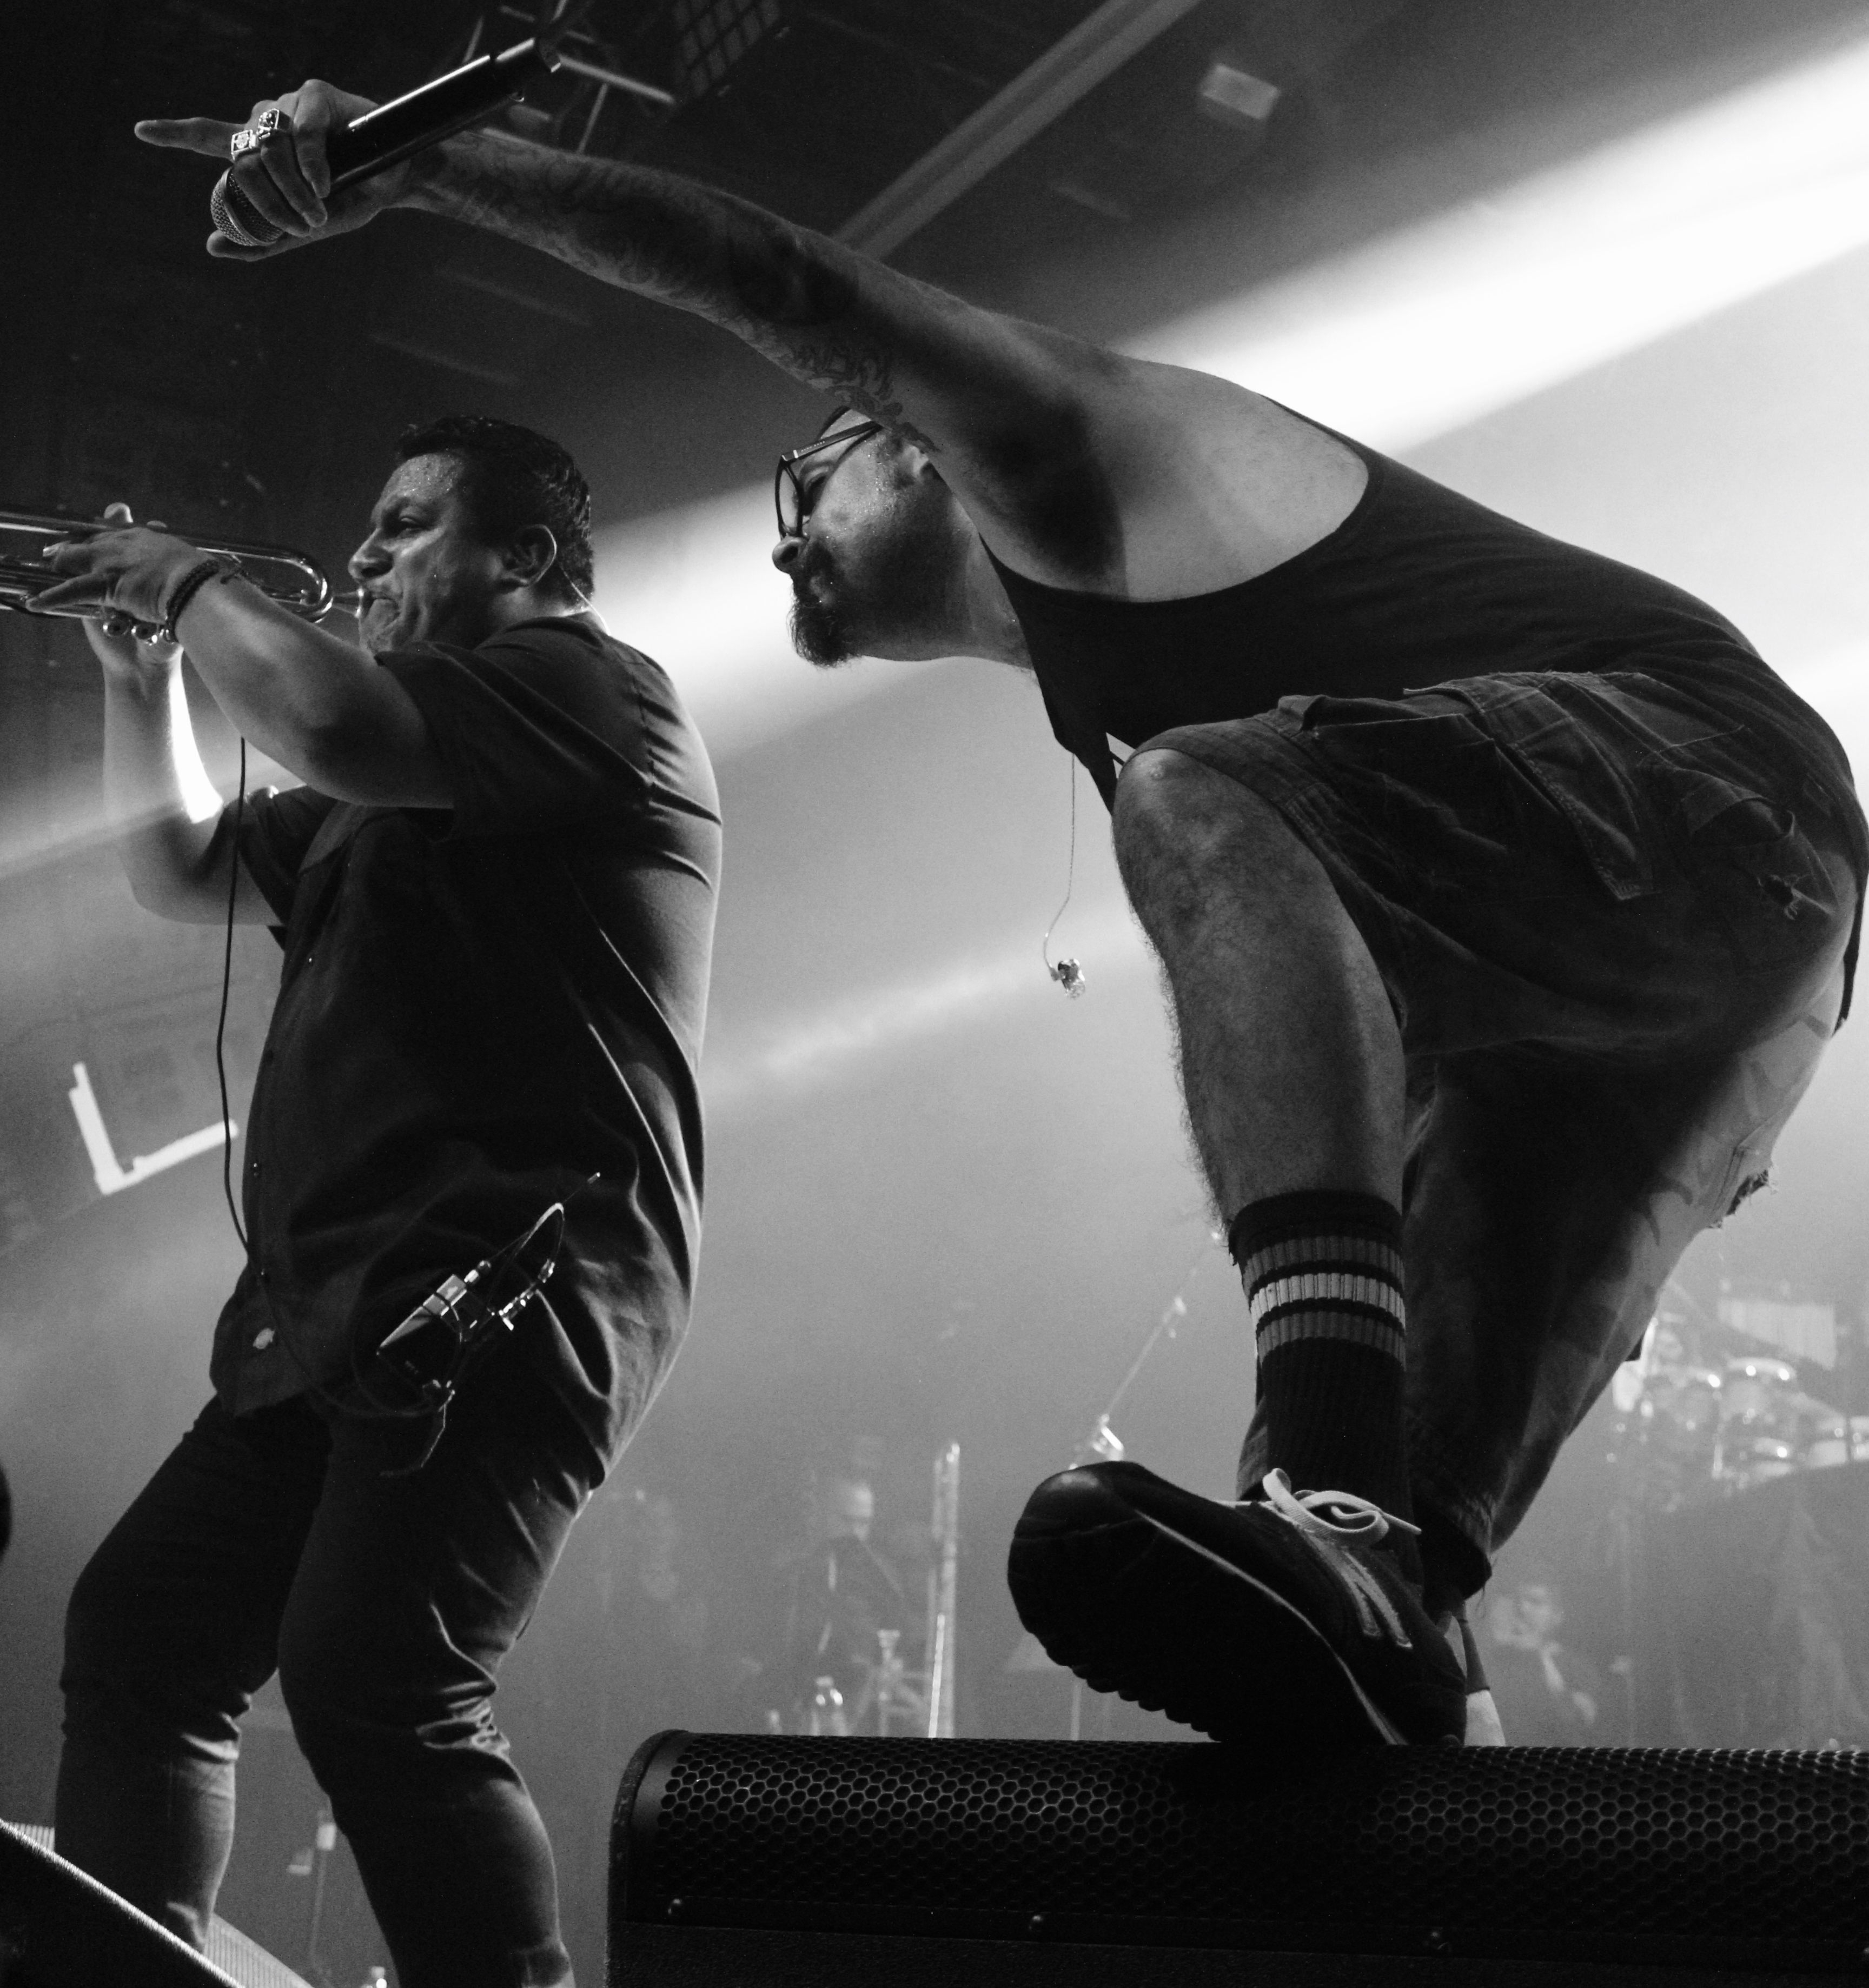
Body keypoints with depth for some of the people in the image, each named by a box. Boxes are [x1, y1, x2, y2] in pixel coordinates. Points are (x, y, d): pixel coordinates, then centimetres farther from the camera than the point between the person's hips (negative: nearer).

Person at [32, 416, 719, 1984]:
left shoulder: (587, 685, -2)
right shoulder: (387, 786, 28)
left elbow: (330, 723, -19)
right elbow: (181, 873, 33)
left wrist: (190, 580, -1)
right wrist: (139, 663, 21)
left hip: (510, 1300, -10)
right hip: (339, 1306, 10)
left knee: (374, 1687, -21)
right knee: (137, 1634, 6)